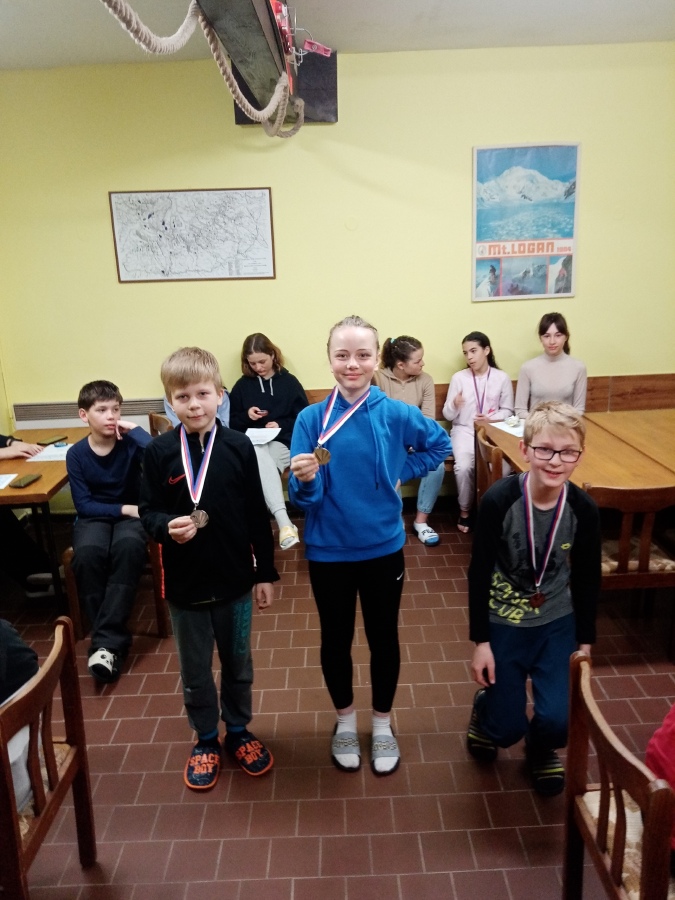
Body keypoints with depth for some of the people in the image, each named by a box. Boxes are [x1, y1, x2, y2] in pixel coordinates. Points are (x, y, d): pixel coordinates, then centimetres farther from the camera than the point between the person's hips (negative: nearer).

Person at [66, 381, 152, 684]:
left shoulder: (130, 443, -9)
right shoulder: (76, 454, -4)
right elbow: (83, 505, -5)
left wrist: (136, 430, -23)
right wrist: (123, 509, -17)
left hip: (132, 514, -1)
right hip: (94, 516, 1)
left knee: (129, 546, -36)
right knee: (86, 553, -33)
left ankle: (106, 641, -30)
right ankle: (113, 638, -20)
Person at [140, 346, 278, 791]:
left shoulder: (239, 446, -9)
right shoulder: (160, 452, -9)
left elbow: (257, 515, -4)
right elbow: (148, 511, -3)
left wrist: (265, 573, -1)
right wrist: (167, 526, -26)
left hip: (235, 580, 0)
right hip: (184, 584, 0)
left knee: (239, 665, 19)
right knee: (195, 672, 18)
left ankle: (239, 731, 43)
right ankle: (206, 741, 41)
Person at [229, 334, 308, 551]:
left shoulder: (289, 382, 9)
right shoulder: (242, 385, 14)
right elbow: (232, 422, 16)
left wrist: (281, 425, -9)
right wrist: (246, 415, -4)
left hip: (282, 442, 0)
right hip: (252, 443, 1)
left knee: (262, 461, -36)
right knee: (260, 456, -37)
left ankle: (281, 521, -39)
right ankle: (284, 521, -52)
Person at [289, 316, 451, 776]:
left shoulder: (396, 414, -10)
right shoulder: (312, 418, -11)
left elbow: (440, 444, 9)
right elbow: (305, 496, -12)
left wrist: (399, 474, -1)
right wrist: (306, 479, -34)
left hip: (383, 548, 1)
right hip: (328, 551, 0)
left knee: (384, 637, 15)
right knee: (336, 639, 15)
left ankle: (383, 723, 38)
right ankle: (345, 720, 40)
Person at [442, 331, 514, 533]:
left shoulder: (502, 378, 1)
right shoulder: (458, 377, 0)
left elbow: (507, 410, 6)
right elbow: (448, 415, 1)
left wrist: (491, 418, -13)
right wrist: (454, 405, -22)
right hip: (464, 430, 0)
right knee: (464, 466, -28)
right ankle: (464, 511, -5)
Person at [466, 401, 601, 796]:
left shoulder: (584, 509, -15)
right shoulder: (498, 500, -23)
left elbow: (588, 579, -1)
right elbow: (479, 573, -14)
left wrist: (585, 641, 5)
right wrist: (480, 641, -9)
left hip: (558, 623, 2)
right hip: (503, 623, -2)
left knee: (558, 721, -7)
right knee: (506, 729, 4)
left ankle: (542, 748, 31)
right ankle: (486, 707, 42)